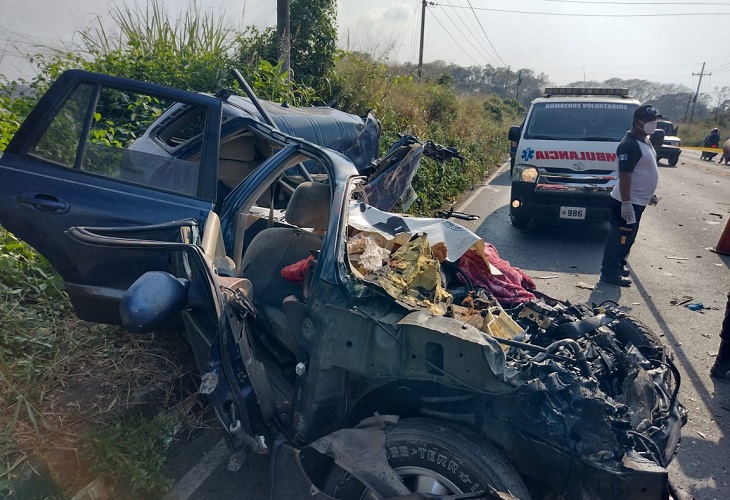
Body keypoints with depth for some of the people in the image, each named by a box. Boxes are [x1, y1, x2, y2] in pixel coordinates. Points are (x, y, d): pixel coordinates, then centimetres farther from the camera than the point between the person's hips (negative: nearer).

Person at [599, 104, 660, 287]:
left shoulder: (644, 141, 13)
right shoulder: (630, 144, -20)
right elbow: (624, 175, -25)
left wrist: (648, 194, 25)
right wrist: (626, 203, -28)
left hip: (637, 201, 10)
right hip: (628, 202, -10)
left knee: (627, 237, 19)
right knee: (619, 237, -5)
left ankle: (619, 264, 32)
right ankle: (610, 272, 2)